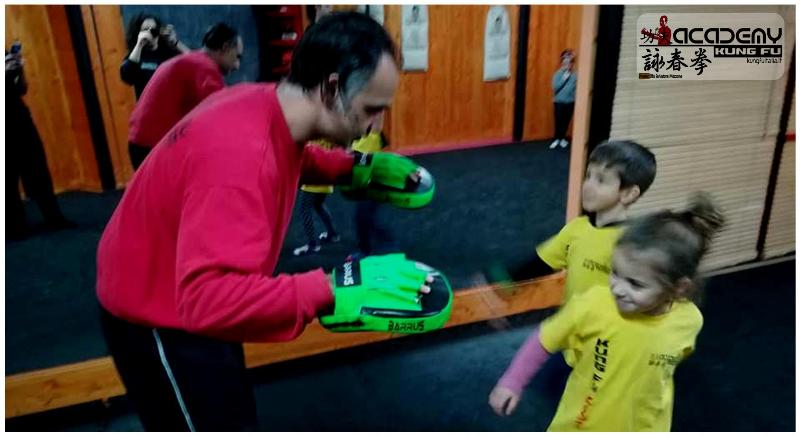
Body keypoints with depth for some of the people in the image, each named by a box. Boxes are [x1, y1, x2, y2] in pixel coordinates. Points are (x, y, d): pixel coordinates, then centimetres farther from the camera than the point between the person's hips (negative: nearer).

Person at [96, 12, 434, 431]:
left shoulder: (265, 105, -10)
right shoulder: (240, 152, -39)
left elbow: (288, 159, 14)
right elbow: (211, 297, -44)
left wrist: (357, 167, 0)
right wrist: (334, 287, -48)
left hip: (189, 300, 9)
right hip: (156, 317, -9)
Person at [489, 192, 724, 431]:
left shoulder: (689, 320, -22)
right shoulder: (593, 304, -30)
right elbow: (543, 340, -14)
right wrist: (511, 383, -11)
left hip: (641, 428, 2)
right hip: (581, 424, -1)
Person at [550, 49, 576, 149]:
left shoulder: (574, 75, -2)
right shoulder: (558, 74, -3)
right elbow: (555, 87, -13)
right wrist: (564, 78, -17)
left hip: (570, 102, 1)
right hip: (559, 101, -1)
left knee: (566, 121, 7)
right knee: (558, 120, -4)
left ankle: (562, 138, 22)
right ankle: (557, 139, 9)